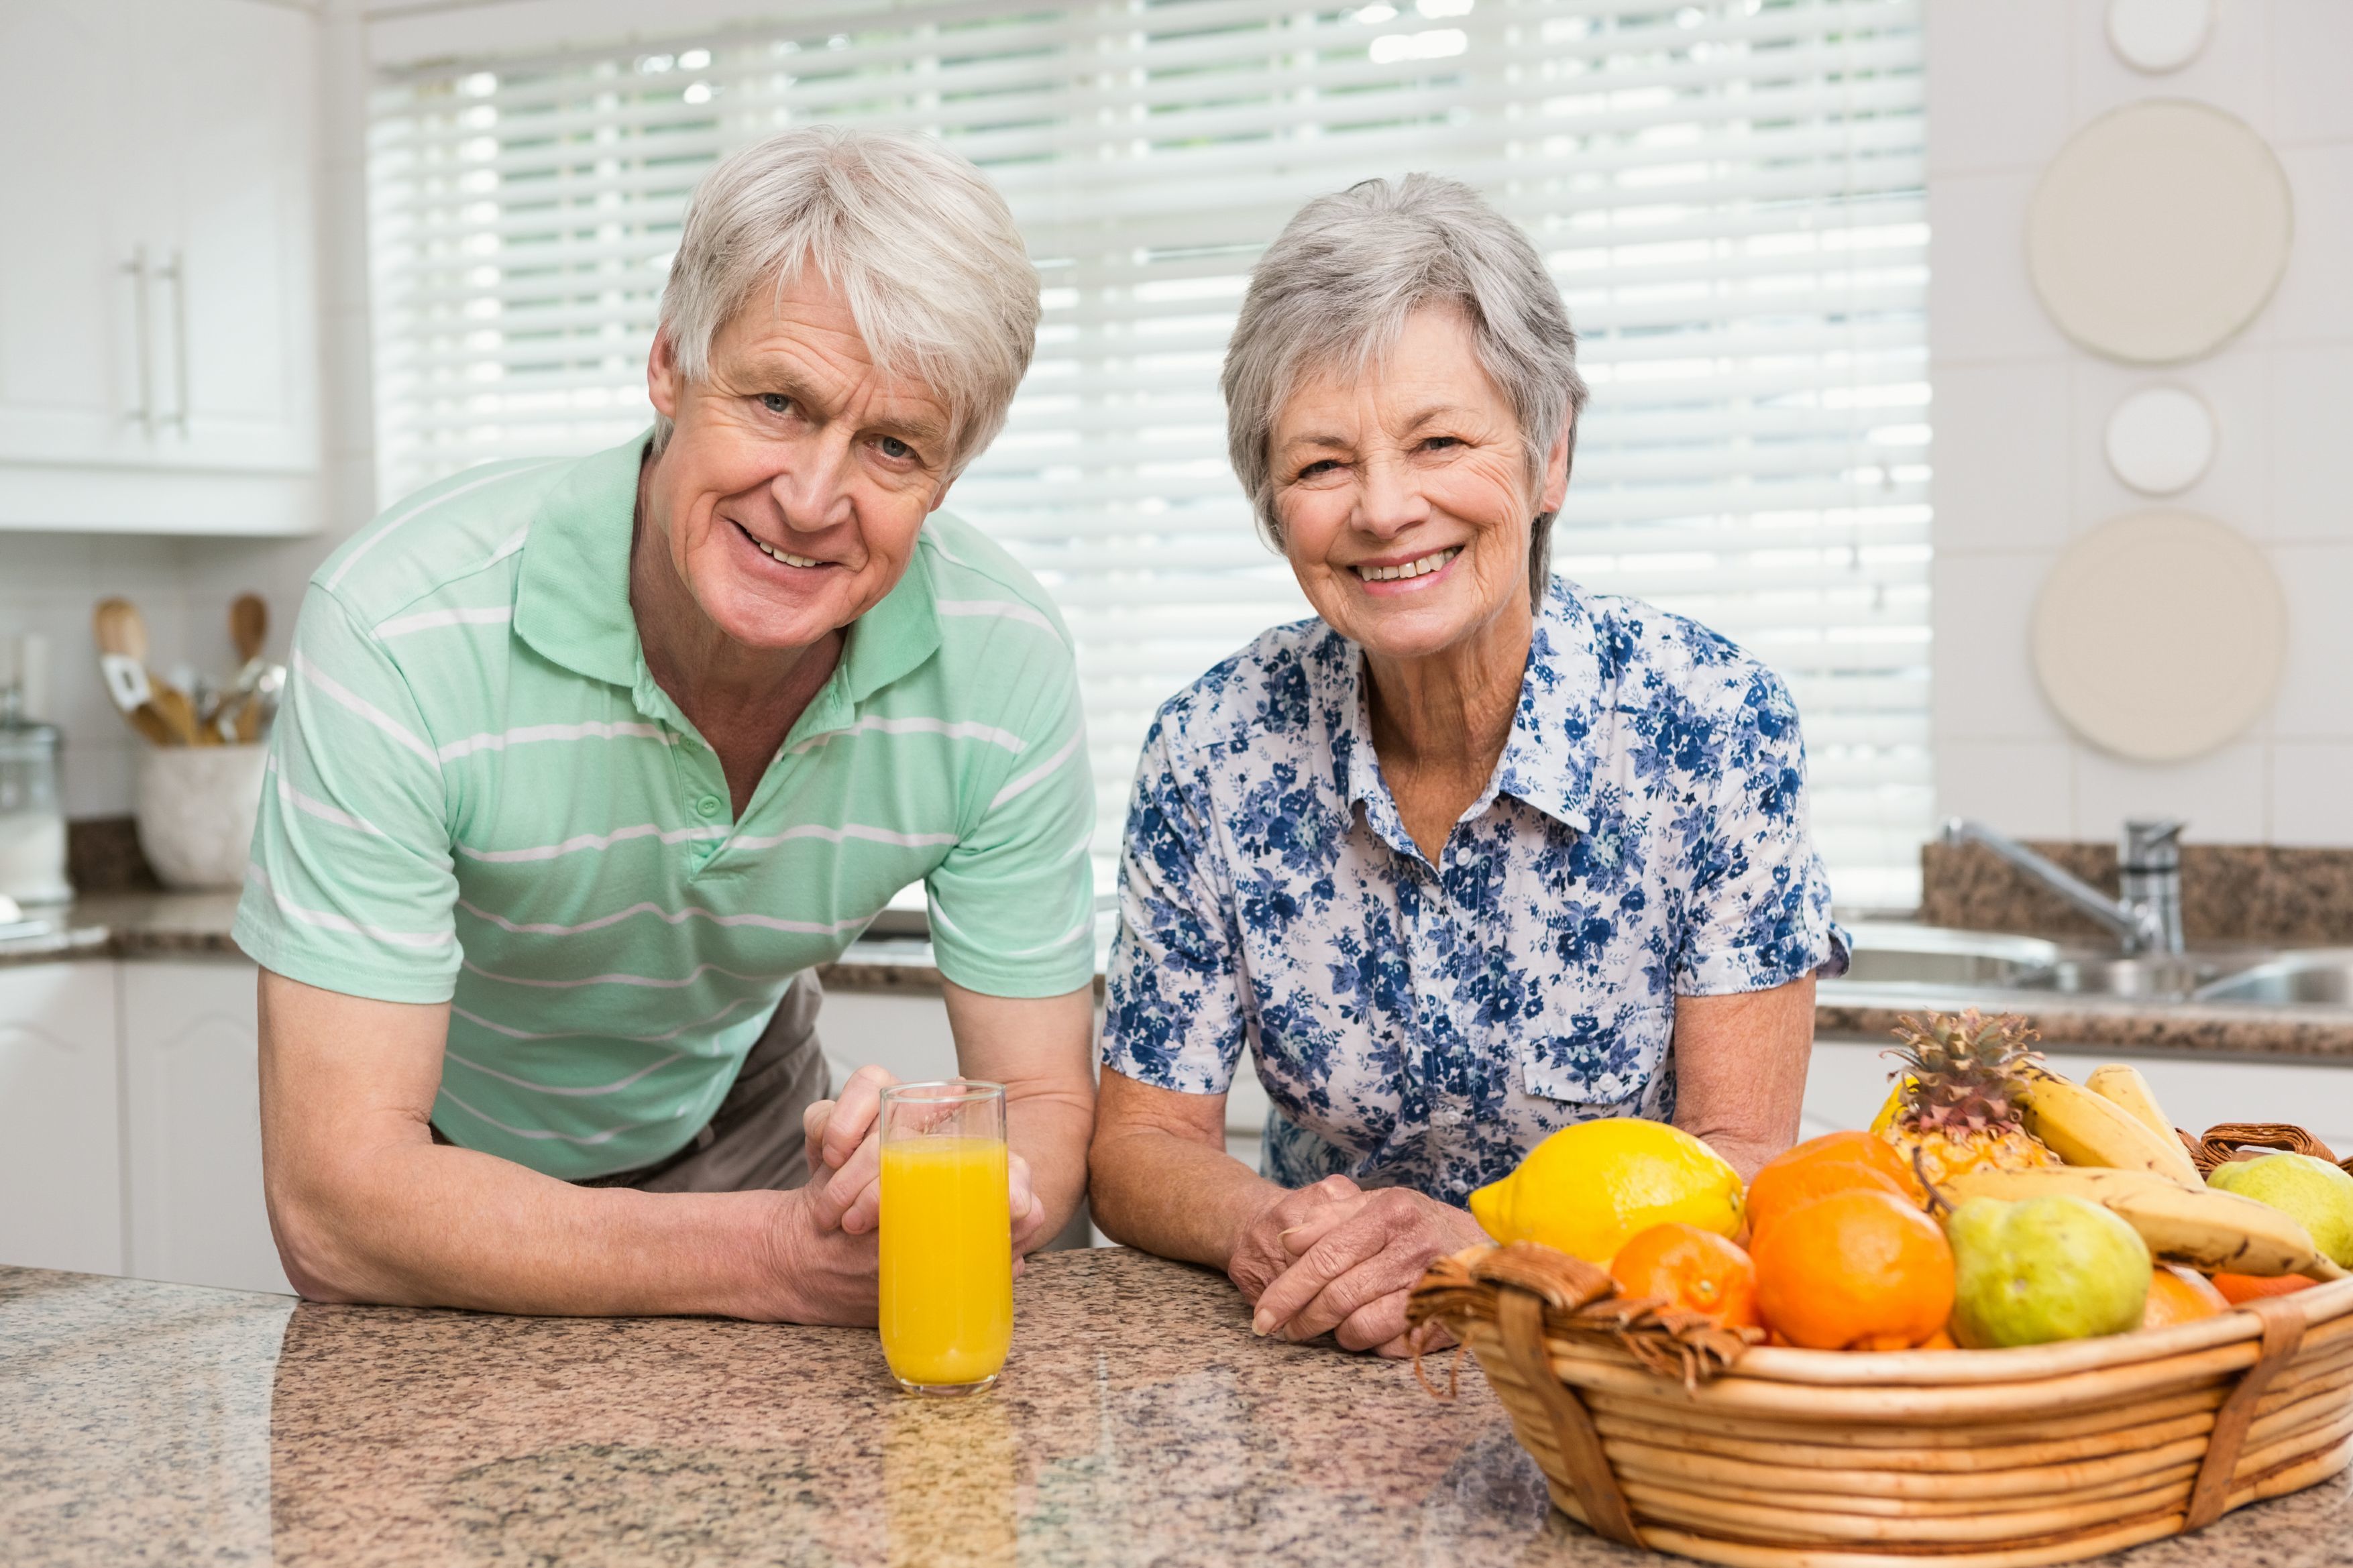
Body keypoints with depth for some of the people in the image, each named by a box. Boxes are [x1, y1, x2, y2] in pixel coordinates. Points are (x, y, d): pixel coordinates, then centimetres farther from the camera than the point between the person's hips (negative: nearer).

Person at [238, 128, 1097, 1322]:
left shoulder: (1006, 661, -22)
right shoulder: (402, 628, -31)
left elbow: (1044, 1111, -14)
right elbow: (336, 1205, -32)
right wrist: (788, 1257, -41)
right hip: (450, 1164, -1)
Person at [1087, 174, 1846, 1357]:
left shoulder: (1713, 722, -12)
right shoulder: (1212, 749, -6)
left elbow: (1741, 1161, -12)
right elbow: (1139, 1148, -1)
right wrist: (1263, 1231, -23)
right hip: (1326, 1388, 3)